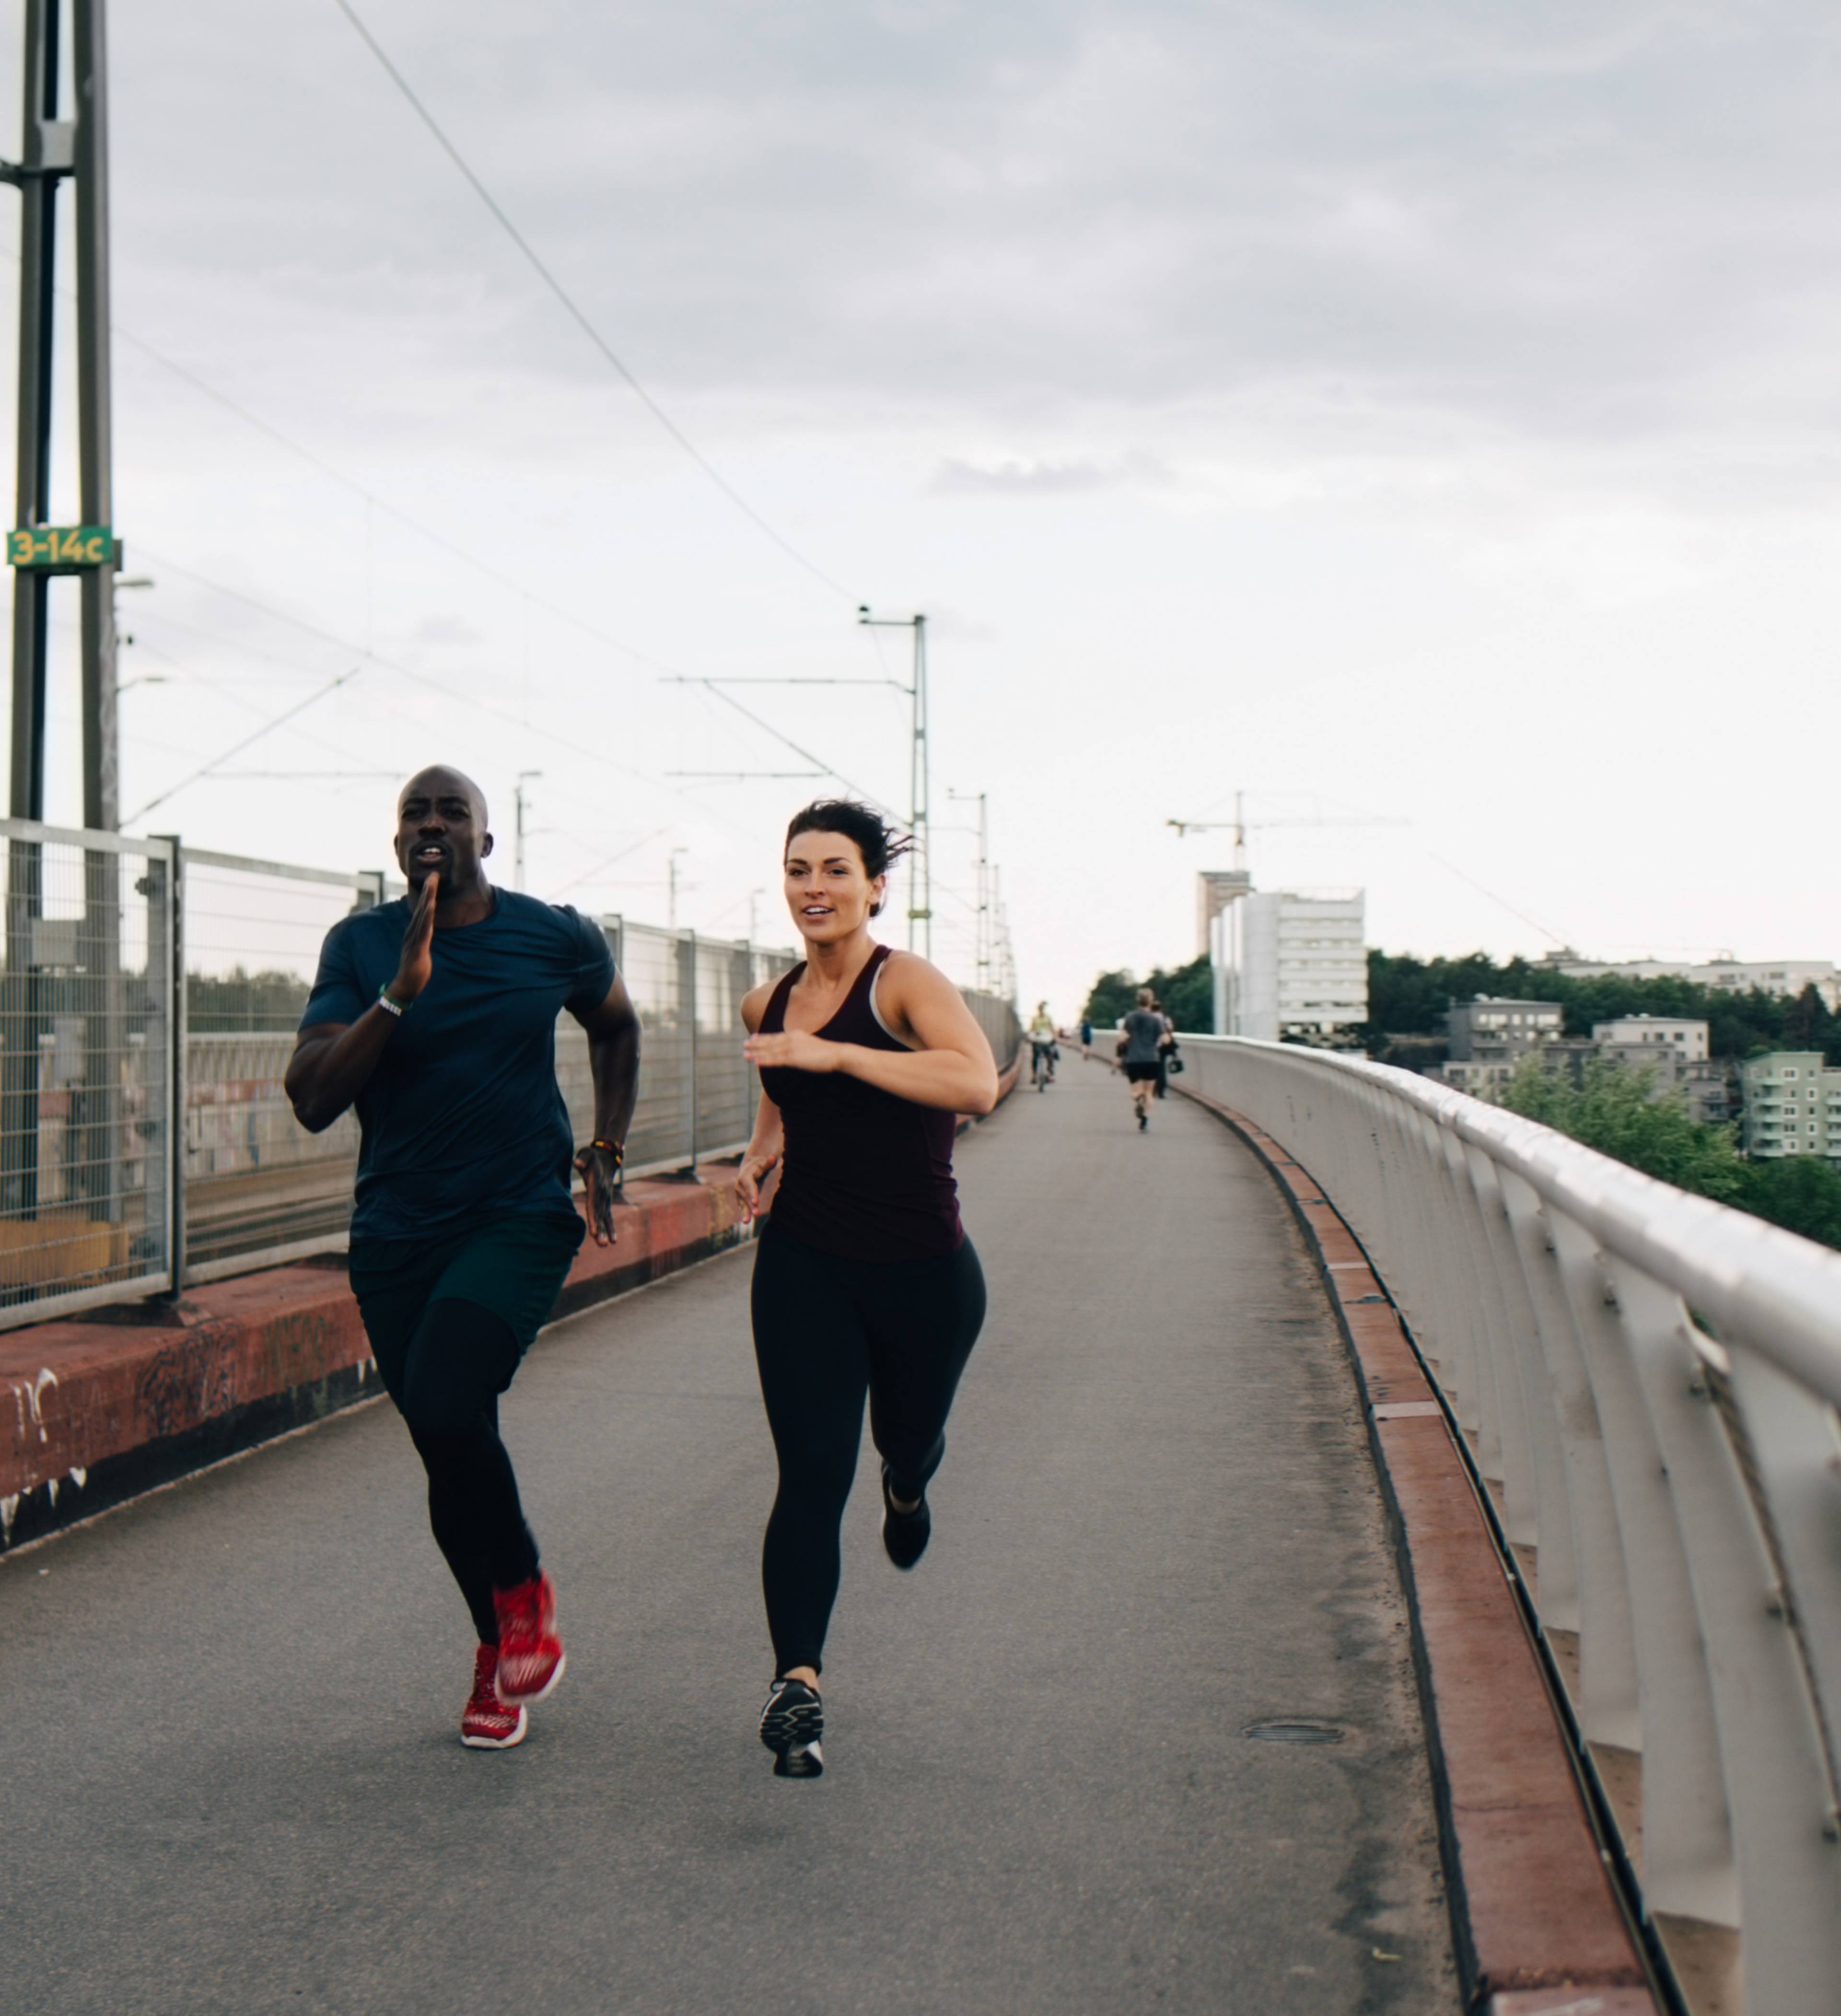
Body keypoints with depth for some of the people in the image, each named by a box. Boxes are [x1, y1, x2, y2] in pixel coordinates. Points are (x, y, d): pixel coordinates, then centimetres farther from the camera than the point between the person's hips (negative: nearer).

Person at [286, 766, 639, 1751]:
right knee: (447, 1448, 8)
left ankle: (523, 1592, 3)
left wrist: (604, 1151, 11)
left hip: (520, 1218, -2)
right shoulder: (360, 946, -2)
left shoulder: (556, 937, -1)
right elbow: (311, 1099, -12)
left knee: (445, 1409, -24)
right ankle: (503, 1646, 31)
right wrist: (401, 993, -22)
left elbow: (615, 1026, 20)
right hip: (396, 1233, 2)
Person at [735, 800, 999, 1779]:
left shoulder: (907, 982, -14)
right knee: (813, 1472, -11)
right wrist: (764, 1143, 9)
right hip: (805, 1266, 2)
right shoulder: (768, 1004, 3)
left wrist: (833, 1054, -36)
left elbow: (976, 1082, -34)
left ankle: (907, 1490, 59)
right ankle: (797, 1683, -12)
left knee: (907, 1437, 21)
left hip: (923, 1274, -2)